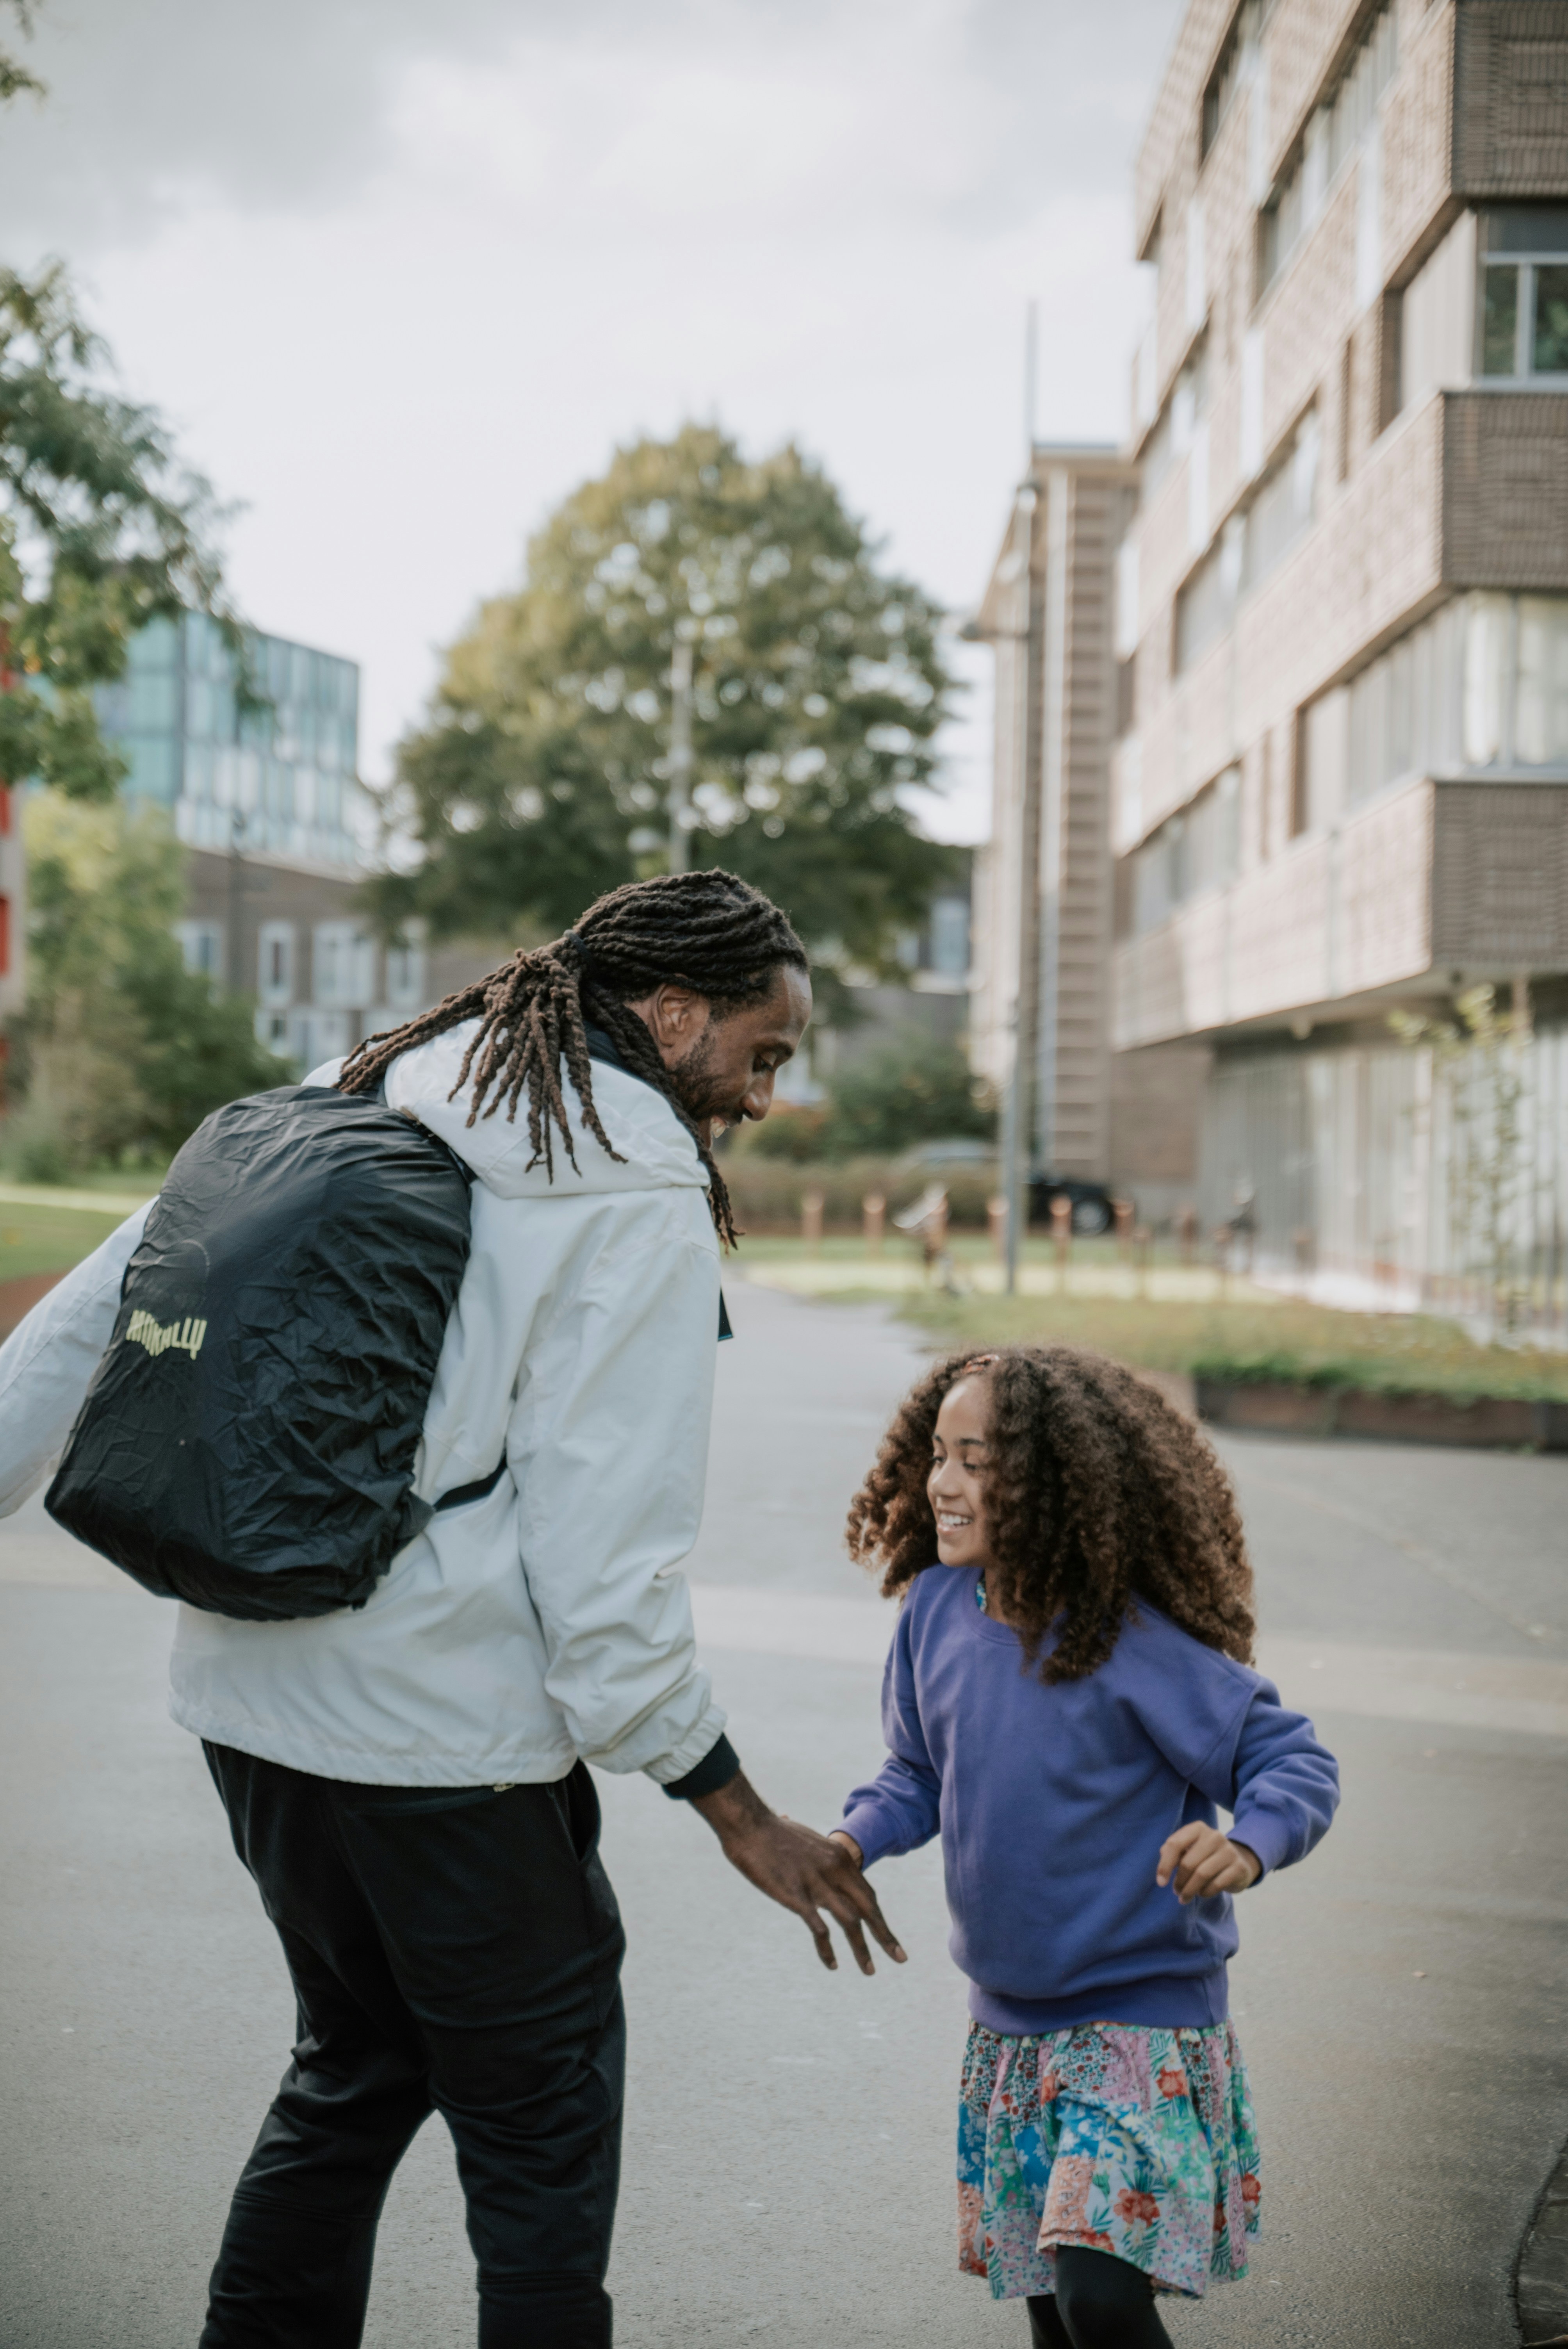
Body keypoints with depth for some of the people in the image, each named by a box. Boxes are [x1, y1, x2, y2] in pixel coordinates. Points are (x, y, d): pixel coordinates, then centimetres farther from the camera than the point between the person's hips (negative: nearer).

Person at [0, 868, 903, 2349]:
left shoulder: (357, 1101, 10)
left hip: (249, 1690, 8)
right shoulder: (637, 1202, -12)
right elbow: (607, 1547, -16)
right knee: (542, 2125, 8)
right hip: (444, 1733, -8)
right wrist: (734, 1809, -9)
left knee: (357, 2067, 25)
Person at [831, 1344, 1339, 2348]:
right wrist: (854, 1840, -10)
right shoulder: (936, 1606, -5)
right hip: (1010, 2023, 6)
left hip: (1142, 2014, -6)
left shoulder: (1133, 1642, -21)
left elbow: (1294, 1759, -15)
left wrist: (1248, 1849, -34)